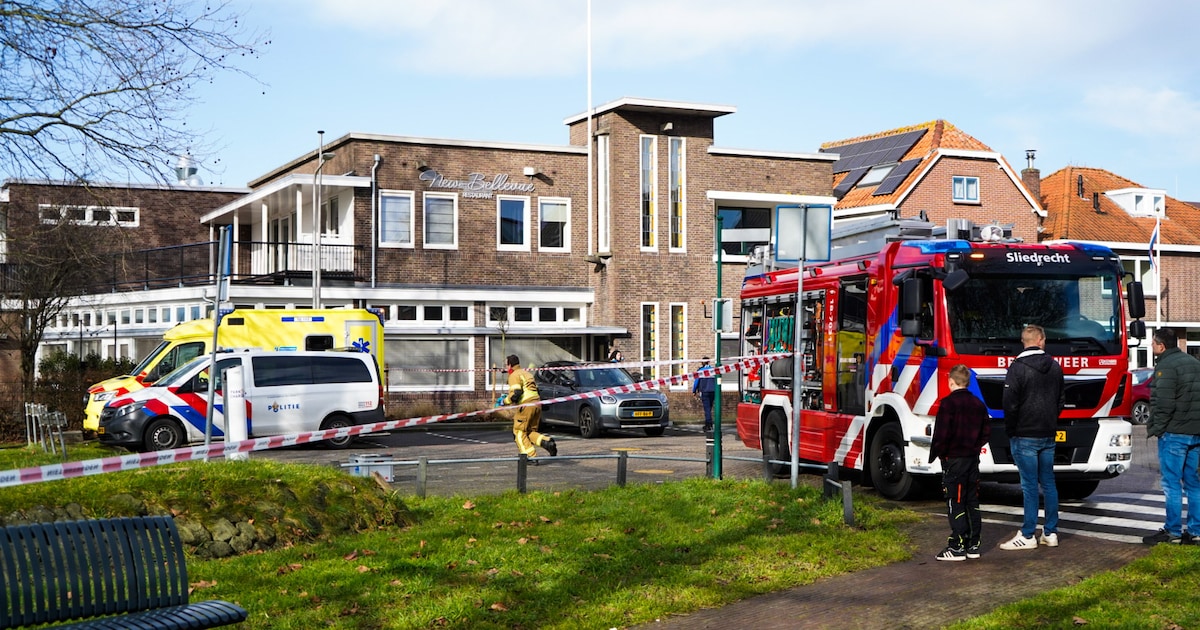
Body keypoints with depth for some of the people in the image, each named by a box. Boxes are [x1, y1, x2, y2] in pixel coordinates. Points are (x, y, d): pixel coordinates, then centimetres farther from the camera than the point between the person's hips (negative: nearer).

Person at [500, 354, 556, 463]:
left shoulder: (514, 375, -5)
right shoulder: (526, 373, 24)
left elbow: (515, 394, -16)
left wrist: (504, 401, 0)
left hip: (526, 406, -9)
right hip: (537, 404, 9)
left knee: (519, 432, 2)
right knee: (531, 432, 17)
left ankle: (531, 456, -6)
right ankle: (547, 441, -8)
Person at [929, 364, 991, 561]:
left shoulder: (949, 403, -14)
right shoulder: (978, 404, 8)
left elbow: (942, 434, -18)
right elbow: (986, 431, 11)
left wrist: (935, 454, -6)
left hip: (953, 459, -7)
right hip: (973, 459, 7)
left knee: (955, 504, -5)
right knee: (972, 502, 12)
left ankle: (957, 547, -4)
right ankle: (973, 545, 16)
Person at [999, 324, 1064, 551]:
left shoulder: (1017, 368, -12)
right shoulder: (1055, 367, 8)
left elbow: (1011, 404, -13)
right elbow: (1060, 401, 16)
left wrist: (1010, 431, -1)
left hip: (1025, 436, -6)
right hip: (1048, 435, 6)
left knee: (1029, 485, -4)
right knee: (1048, 483, 11)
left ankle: (1028, 536, -1)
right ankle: (1050, 532, 15)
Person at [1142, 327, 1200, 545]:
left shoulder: (1166, 366, -13)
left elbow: (1164, 404, -20)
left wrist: (1155, 429, -10)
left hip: (1174, 433, -8)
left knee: (1172, 483, -3)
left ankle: (1173, 531, -1)